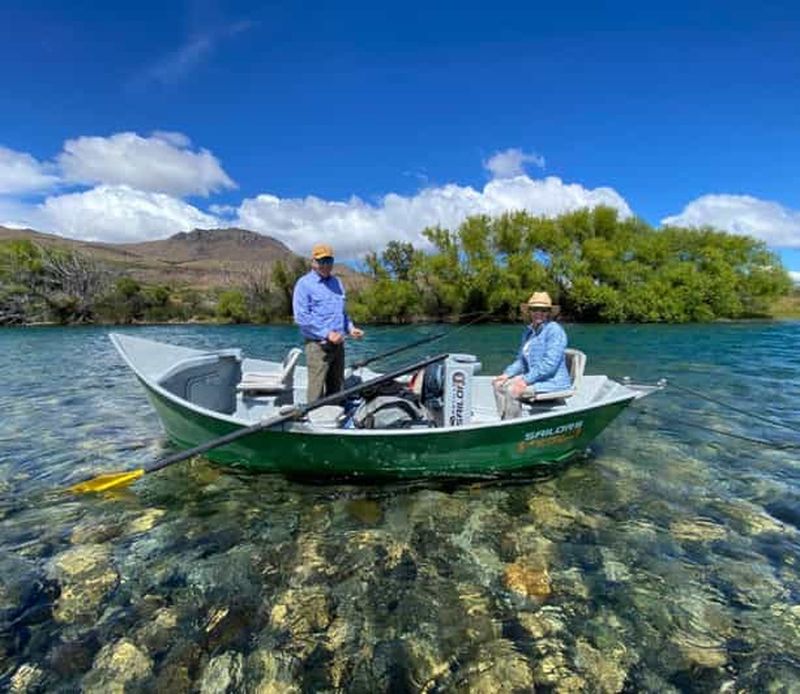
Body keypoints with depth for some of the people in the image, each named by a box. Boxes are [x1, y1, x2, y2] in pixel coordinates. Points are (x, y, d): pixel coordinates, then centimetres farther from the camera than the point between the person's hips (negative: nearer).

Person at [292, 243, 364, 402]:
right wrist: (326, 334, -19)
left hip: (338, 344, 7)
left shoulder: (336, 282, 15)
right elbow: (301, 317, -14)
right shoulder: (305, 284, -6)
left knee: (336, 387, 13)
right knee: (316, 389, -5)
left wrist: (350, 328, 7)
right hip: (318, 345, -7)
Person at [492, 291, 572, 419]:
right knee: (499, 385, -2)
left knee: (513, 391, -26)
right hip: (535, 379, 9)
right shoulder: (528, 331, 13)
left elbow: (549, 364, -22)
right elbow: (521, 360, 16)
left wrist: (526, 380, -24)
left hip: (553, 382, -9)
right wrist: (506, 374, 0)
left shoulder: (554, 330, -13)